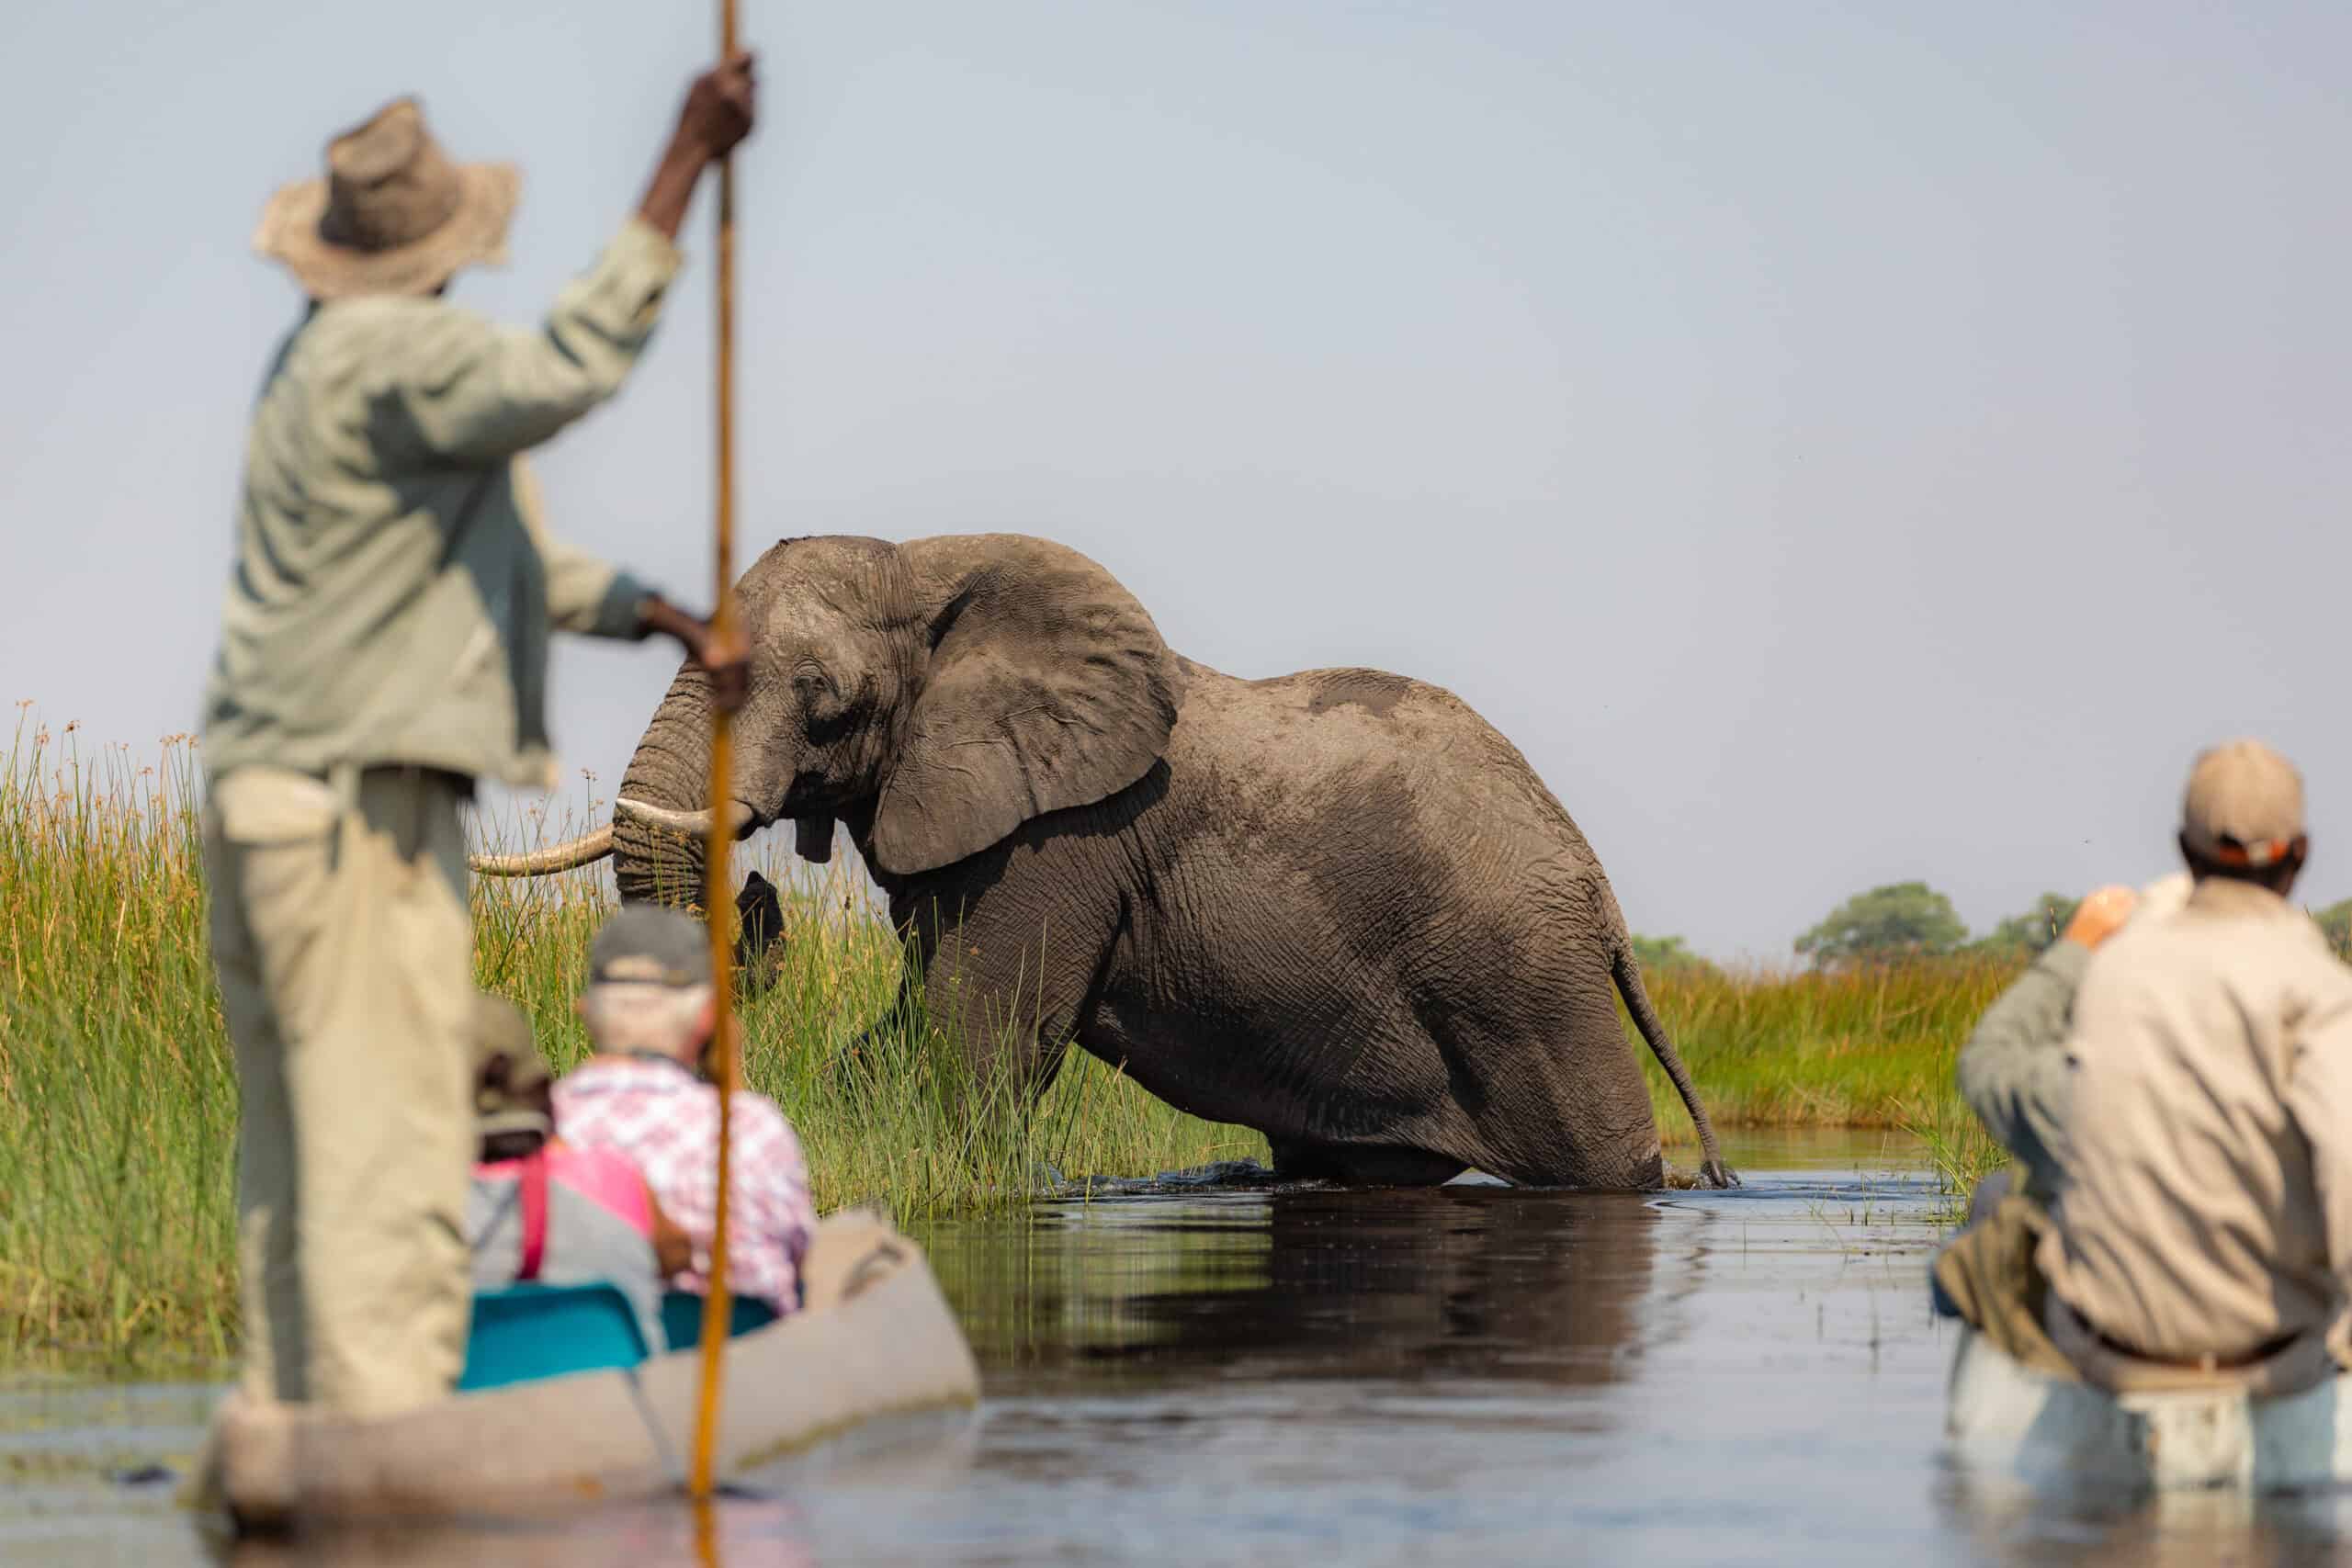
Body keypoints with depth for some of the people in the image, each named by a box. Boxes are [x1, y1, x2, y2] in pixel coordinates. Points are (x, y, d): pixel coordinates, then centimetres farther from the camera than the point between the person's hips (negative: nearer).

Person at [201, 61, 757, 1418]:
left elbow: (494, 556, 24)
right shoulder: (394, 354, -13)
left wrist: (664, 616, 16)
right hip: (359, 807, -10)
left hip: (266, 796, 10)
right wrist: (683, 172, -28)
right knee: (390, 1153, -12)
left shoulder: (324, 358, 18)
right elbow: (564, 376, -31)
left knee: (297, 1158, 12)